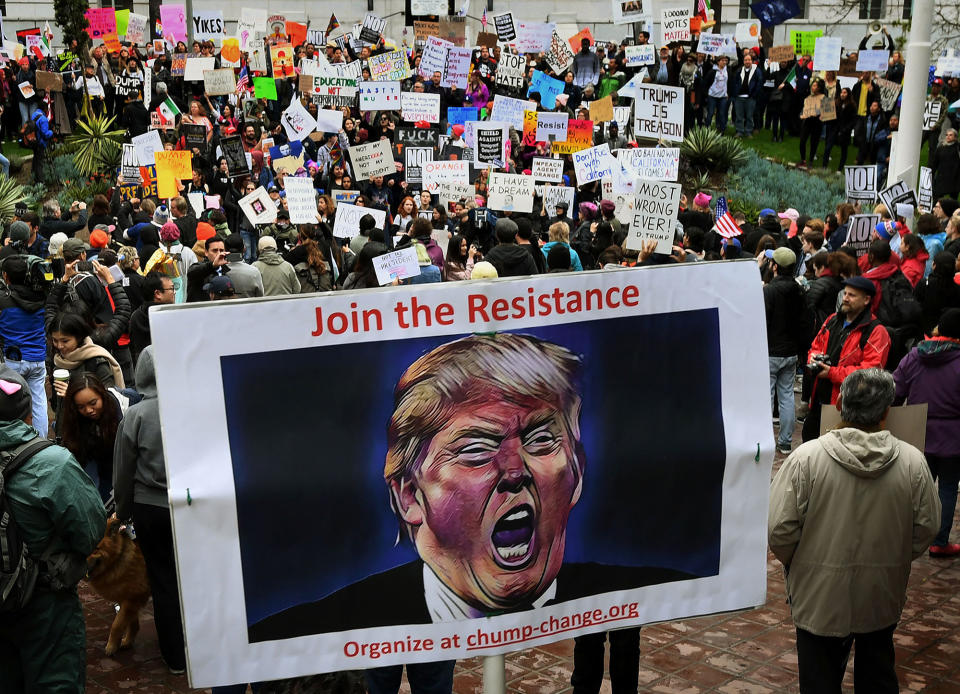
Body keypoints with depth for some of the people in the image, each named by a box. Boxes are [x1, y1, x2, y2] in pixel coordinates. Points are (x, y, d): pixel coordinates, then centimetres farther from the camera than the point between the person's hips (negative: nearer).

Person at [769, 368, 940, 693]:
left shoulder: (805, 457, -18)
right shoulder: (912, 461, -12)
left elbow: (779, 530, -16)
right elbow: (927, 528, -2)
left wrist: (793, 563, 6)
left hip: (820, 596, -2)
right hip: (883, 596, 2)